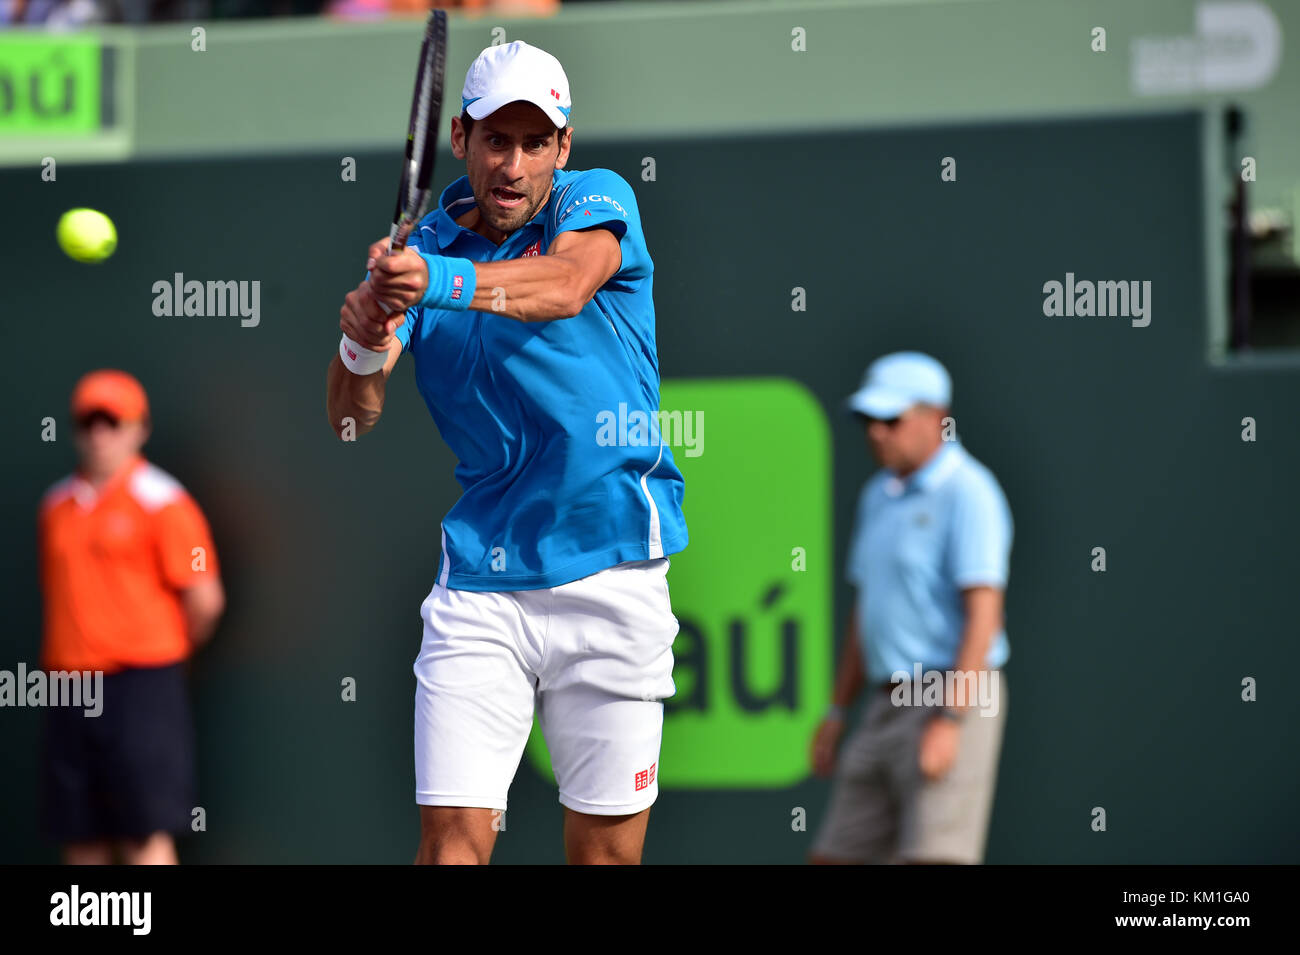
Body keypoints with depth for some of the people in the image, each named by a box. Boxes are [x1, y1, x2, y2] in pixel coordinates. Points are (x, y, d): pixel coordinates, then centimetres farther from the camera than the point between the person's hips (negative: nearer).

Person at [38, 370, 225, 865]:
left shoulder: (162, 503, -6)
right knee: (80, 837, 6)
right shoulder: (56, 505, 14)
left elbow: (205, 600, -7)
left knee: (145, 834, -8)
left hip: (140, 685, -6)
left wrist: (158, 650, 6)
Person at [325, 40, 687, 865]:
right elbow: (353, 420, -1)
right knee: (453, 835, -10)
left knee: (609, 847, 4)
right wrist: (361, 350, -24)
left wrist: (442, 282, -43)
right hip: (481, 578, 1)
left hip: (612, 577, -1)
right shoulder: (420, 250, 6)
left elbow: (565, 285, -25)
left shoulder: (597, 202, -1)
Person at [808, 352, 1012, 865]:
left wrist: (949, 721, -25)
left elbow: (983, 613, -18)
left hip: (951, 703, -9)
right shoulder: (879, 495, 16)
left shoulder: (966, 492, -11)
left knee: (932, 857, -18)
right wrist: (837, 712, 20)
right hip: (887, 704, 9)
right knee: (833, 857, 7)